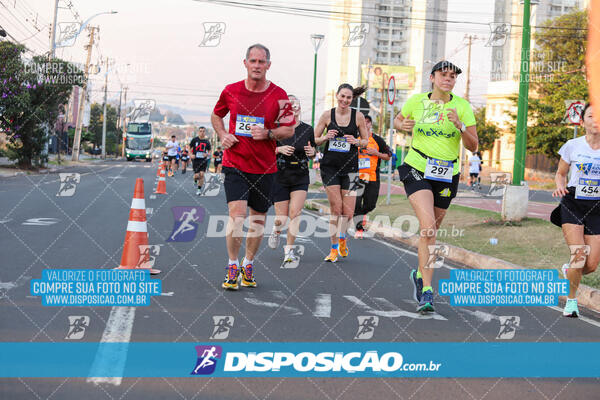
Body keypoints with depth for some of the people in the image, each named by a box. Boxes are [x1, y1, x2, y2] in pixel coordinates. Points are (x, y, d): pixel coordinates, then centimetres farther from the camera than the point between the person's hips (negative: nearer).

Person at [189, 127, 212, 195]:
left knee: (202, 174, -9)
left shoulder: (207, 141, 4)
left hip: (203, 160, 1)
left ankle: (199, 189, 5)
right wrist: (191, 155, -8)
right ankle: (195, 181, 29)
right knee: (197, 175, -8)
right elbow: (190, 148, 8)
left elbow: (209, 151, 14)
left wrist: (207, 154, -7)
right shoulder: (194, 140, -1)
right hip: (195, 160, -1)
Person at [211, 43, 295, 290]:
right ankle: (232, 267, -1)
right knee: (236, 213, -15)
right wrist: (223, 135, 0)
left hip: (265, 167, 1)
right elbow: (216, 115, 18)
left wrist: (268, 133, -17)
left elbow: (289, 129, 1)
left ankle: (248, 265, 28)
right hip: (235, 163, -1)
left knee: (258, 219, 10)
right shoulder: (231, 91, 0)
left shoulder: (279, 96, -4)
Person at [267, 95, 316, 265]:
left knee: (295, 213, -14)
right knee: (282, 218, 1)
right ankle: (276, 231, 38)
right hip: (280, 176, -1)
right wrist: (279, 149, -18)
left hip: (300, 178, 1)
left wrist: (312, 152, -8)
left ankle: (289, 249, -2)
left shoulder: (307, 129, 3)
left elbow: (312, 152, 15)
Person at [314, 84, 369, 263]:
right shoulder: (327, 115, 1)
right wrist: (326, 137, -13)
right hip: (330, 166, -1)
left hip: (350, 167, 1)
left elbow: (366, 140, 10)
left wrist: (356, 141, -11)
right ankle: (334, 248, 6)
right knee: (336, 209, -8)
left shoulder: (358, 116, 1)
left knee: (348, 212, -3)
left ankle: (342, 238, 28)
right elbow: (314, 140, 7)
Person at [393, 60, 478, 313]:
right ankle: (427, 291, -21)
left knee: (431, 230, 13)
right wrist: (403, 125, -5)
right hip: (417, 170, -2)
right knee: (428, 225, -21)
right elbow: (397, 120, 18)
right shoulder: (416, 101, -1)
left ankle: (420, 274, 40)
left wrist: (459, 126, -20)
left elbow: (473, 147, -2)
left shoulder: (462, 106, -1)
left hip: (447, 176, 3)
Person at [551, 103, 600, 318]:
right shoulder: (572, 146, 0)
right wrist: (560, 186, -9)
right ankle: (571, 300, 6)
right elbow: (560, 173, 12)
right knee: (579, 256, -16)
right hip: (572, 205, -2)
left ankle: (568, 271, 32)